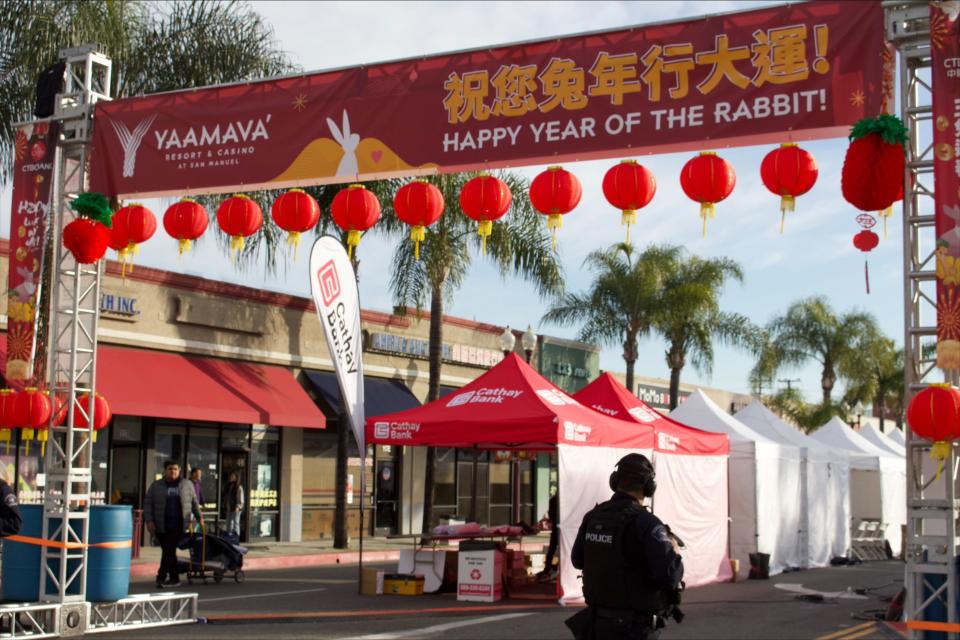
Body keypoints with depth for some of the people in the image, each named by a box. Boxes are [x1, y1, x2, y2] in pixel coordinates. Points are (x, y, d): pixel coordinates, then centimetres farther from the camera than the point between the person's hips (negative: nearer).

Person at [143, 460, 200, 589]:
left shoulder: (187, 485, 8)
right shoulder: (156, 486, 6)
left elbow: (194, 502, 16)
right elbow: (148, 504, 4)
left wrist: (199, 518, 16)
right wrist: (149, 521, -5)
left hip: (178, 526, -1)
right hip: (161, 526, 1)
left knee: (169, 550, -10)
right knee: (169, 551, 4)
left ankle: (162, 576, -8)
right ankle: (174, 578, 13)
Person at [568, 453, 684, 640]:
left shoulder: (593, 516, 2)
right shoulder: (646, 523, -19)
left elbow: (578, 560, 16)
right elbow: (670, 576, -26)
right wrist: (674, 550, -6)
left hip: (598, 623, 7)